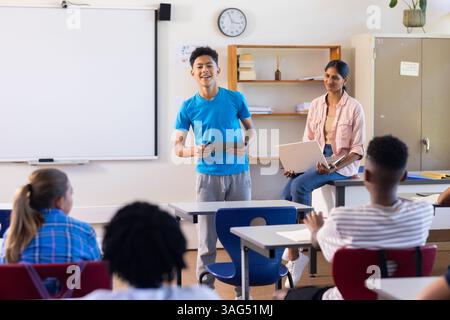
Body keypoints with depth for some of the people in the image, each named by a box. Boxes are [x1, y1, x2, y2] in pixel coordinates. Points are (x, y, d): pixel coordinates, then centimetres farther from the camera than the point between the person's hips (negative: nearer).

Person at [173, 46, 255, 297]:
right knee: (207, 234, -1)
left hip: (239, 174, 1)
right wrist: (193, 151, -23)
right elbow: (177, 146, -1)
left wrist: (247, 143, -7)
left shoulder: (235, 98, 0)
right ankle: (205, 288, 10)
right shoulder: (189, 107, 0)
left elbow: (250, 128, 15)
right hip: (208, 176, 0)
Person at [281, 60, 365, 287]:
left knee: (299, 185, -30)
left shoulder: (354, 107, -5)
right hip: (315, 160, 5)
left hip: (343, 164, -5)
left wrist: (336, 166, -22)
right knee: (286, 196, -22)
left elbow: (358, 149, -6)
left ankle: (294, 249, -15)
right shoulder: (316, 104, 10)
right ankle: (294, 256, -19)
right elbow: (307, 140, 13)